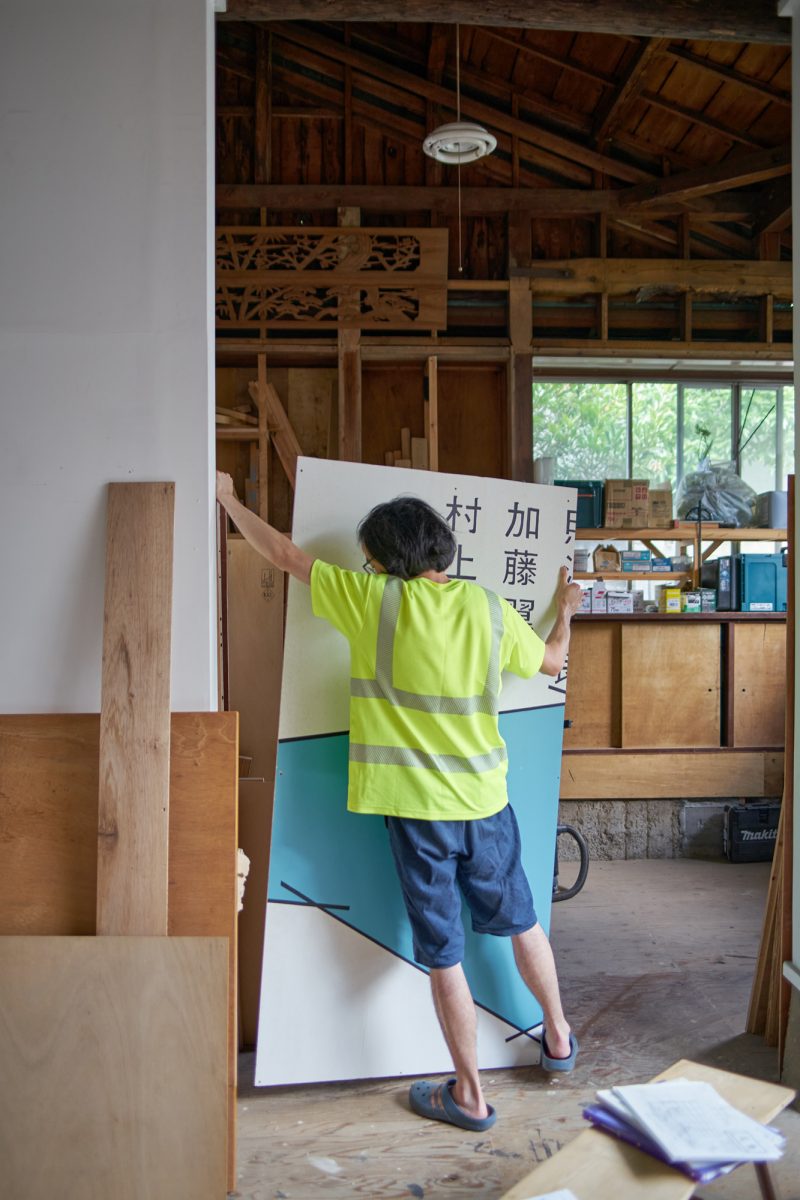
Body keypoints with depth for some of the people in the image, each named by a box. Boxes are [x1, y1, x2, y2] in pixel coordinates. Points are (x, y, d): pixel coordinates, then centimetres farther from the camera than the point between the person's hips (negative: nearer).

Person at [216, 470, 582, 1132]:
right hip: (485, 800, 4)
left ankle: (470, 1095, 22)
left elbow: (286, 554, -1)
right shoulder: (487, 606, -3)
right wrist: (564, 610, 34)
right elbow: (551, 661, 14)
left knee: (443, 953, 9)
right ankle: (558, 1037, 43)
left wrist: (228, 499, 14)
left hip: (415, 807, -3)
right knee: (521, 922, 24)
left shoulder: (372, 599, -11)